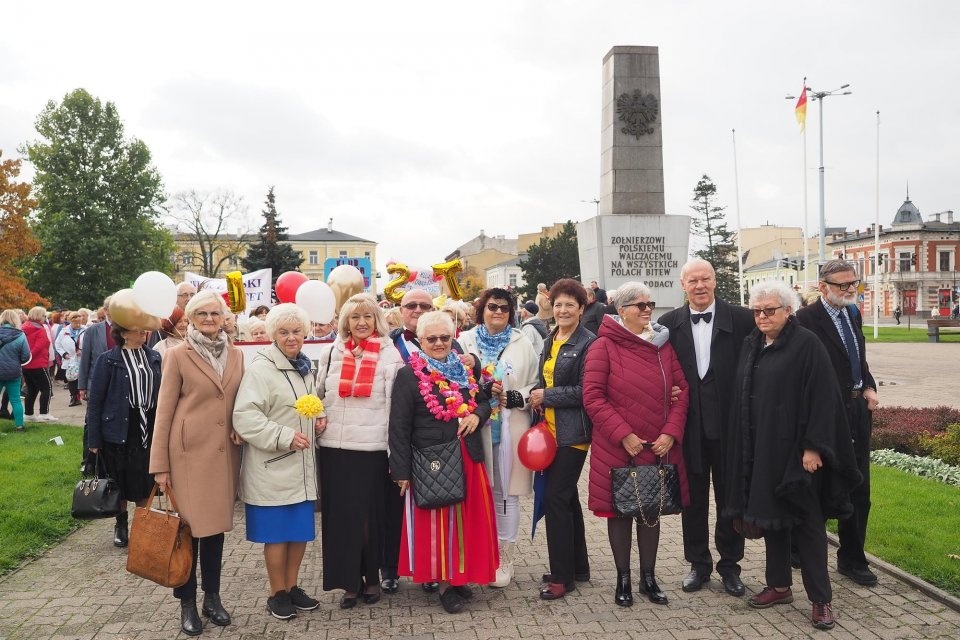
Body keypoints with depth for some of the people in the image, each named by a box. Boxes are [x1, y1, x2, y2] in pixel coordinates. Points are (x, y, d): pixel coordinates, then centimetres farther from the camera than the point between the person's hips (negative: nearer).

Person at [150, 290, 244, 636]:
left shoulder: (236, 355, 9)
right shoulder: (177, 354, -4)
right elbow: (164, 411, -5)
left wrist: (242, 429, -3)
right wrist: (160, 465, -7)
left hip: (224, 453, 4)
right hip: (188, 453, -4)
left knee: (216, 525, 12)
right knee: (187, 526, 3)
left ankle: (212, 597, 26)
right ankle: (187, 603, 19)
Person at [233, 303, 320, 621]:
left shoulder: (305, 368, 11)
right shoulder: (260, 368, -14)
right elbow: (245, 417, -22)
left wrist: (318, 421, 4)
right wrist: (285, 437, -25)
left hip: (301, 464, 7)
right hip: (273, 465, -7)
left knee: (301, 529, 13)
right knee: (277, 532, 3)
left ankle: (293, 586, 28)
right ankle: (277, 593, 19)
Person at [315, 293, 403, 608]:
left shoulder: (389, 354, -3)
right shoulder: (332, 352, 8)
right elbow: (319, 394, 18)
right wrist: (317, 418, -2)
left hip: (371, 447, -3)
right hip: (333, 446, 4)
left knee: (369, 514, 4)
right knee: (339, 514, 7)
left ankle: (371, 578, 22)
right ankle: (349, 580, 20)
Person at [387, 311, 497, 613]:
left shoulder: (465, 369, 10)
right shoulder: (409, 375, -6)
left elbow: (484, 401, 19)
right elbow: (399, 426, -8)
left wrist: (477, 414, -5)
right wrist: (401, 470, -11)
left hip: (468, 458, 5)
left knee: (467, 518, 11)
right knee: (437, 521, 4)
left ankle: (461, 577, 26)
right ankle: (445, 581, 16)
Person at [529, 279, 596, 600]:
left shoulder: (588, 344, -11)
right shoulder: (549, 342, 13)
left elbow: (585, 392, -16)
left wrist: (546, 396, -12)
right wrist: (537, 397, 0)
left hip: (573, 434, -8)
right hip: (550, 430, 8)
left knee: (555, 497, -8)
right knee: (566, 497, 15)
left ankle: (562, 575, 3)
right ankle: (577, 566, 27)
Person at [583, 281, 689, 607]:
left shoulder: (663, 344, 6)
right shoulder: (604, 346, -8)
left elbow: (682, 390, 5)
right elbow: (592, 397, -12)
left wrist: (671, 432, -7)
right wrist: (624, 435, -17)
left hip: (659, 447, 4)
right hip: (617, 449, -4)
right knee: (619, 511, 8)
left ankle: (649, 578, 27)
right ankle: (623, 579, 22)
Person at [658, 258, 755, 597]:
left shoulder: (741, 318, -4)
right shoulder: (669, 323, 2)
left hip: (729, 423, -1)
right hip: (689, 425, 1)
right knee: (693, 497, 12)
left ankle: (730, 565, 26)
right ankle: (698, 563, 27)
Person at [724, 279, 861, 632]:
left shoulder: (807, 344, -11)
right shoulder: (750, 346, 9)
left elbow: (823, 398, -15)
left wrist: (813, 446, -19)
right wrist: (743, 445, 11)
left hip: (795, 448, -6)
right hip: (759, 448, 6)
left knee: (807, 521, 2)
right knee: (770, 515, 13)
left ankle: (820, 599, 12)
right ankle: (779, 585, 27)